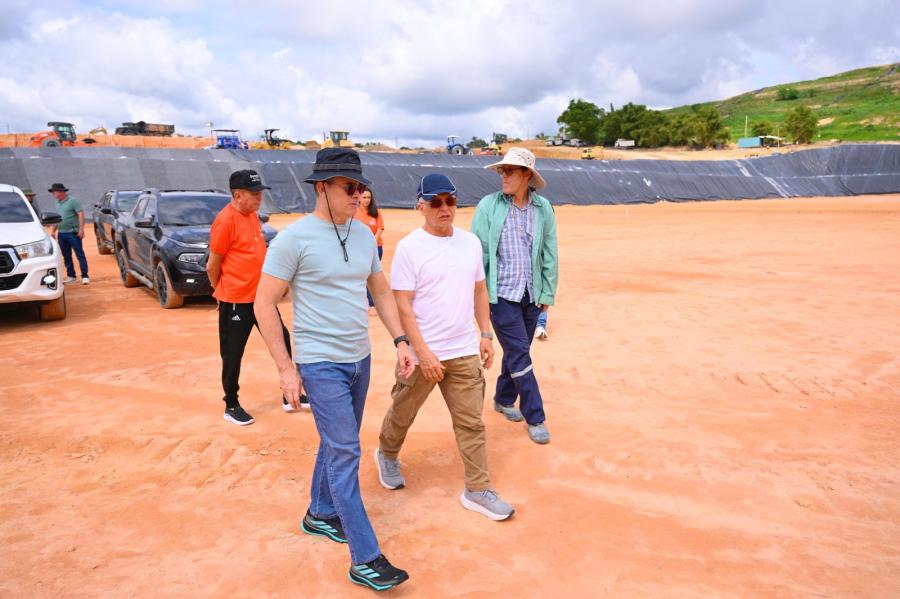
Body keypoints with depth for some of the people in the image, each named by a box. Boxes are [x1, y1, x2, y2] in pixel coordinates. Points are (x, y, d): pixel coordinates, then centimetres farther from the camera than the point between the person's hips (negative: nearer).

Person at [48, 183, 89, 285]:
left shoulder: (72, 201, -6)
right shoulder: (58, 204, 15)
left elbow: (81, 214, -13)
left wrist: (81, 229, -20)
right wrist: (53, 231, 21)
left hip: (73, 233, -7)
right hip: (61, 234, 8)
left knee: (80, 254, -6)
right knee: (66, 256, 9)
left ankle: (85, 276, -7)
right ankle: (71, 276, 15)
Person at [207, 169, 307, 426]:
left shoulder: (253, 215, 8)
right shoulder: (225, 221, -17)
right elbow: (213, 265, -11)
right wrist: (223, 292, 4)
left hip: (261, 296, 8)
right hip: (235, 302, -8)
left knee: (282, 341, 11)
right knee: (232, 356, 6)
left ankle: (290, 396, 24)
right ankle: (231, 406, 22)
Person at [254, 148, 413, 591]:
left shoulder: (363, 234, 6)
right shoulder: (295, 237, -14)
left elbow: (381, 291, 15)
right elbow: (264, 304, -12)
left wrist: (400, 340, 6)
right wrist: (285, 367, -13)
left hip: (360, 359, 7)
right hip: (321, 364, -7)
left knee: (337, 444, 19)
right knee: (344, 454, -4)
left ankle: (320, 515, 41)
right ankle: (365, 559, 5)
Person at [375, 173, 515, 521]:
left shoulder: (471, 242, 5)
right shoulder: (409, 247, -12)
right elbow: (402, 306, -14)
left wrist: (486, 334, 10)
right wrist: (423, 352, -20)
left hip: (465, 352, 4)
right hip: (422, 353, -4)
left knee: (471, 422, 8)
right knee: (403, 413, 16)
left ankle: (477, 490, 20)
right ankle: (387, 455, 45)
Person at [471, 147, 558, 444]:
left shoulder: (543, 208, 2)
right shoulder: (488, 206, -6)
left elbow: (550, 254, 6)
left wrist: (547, 292, 6)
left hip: (532, 295, 3)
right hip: (501, 294, -3)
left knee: (517, 352, 15)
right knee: (519, 354, -3)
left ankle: (503, 399, 37)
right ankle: (535, 417, 9)